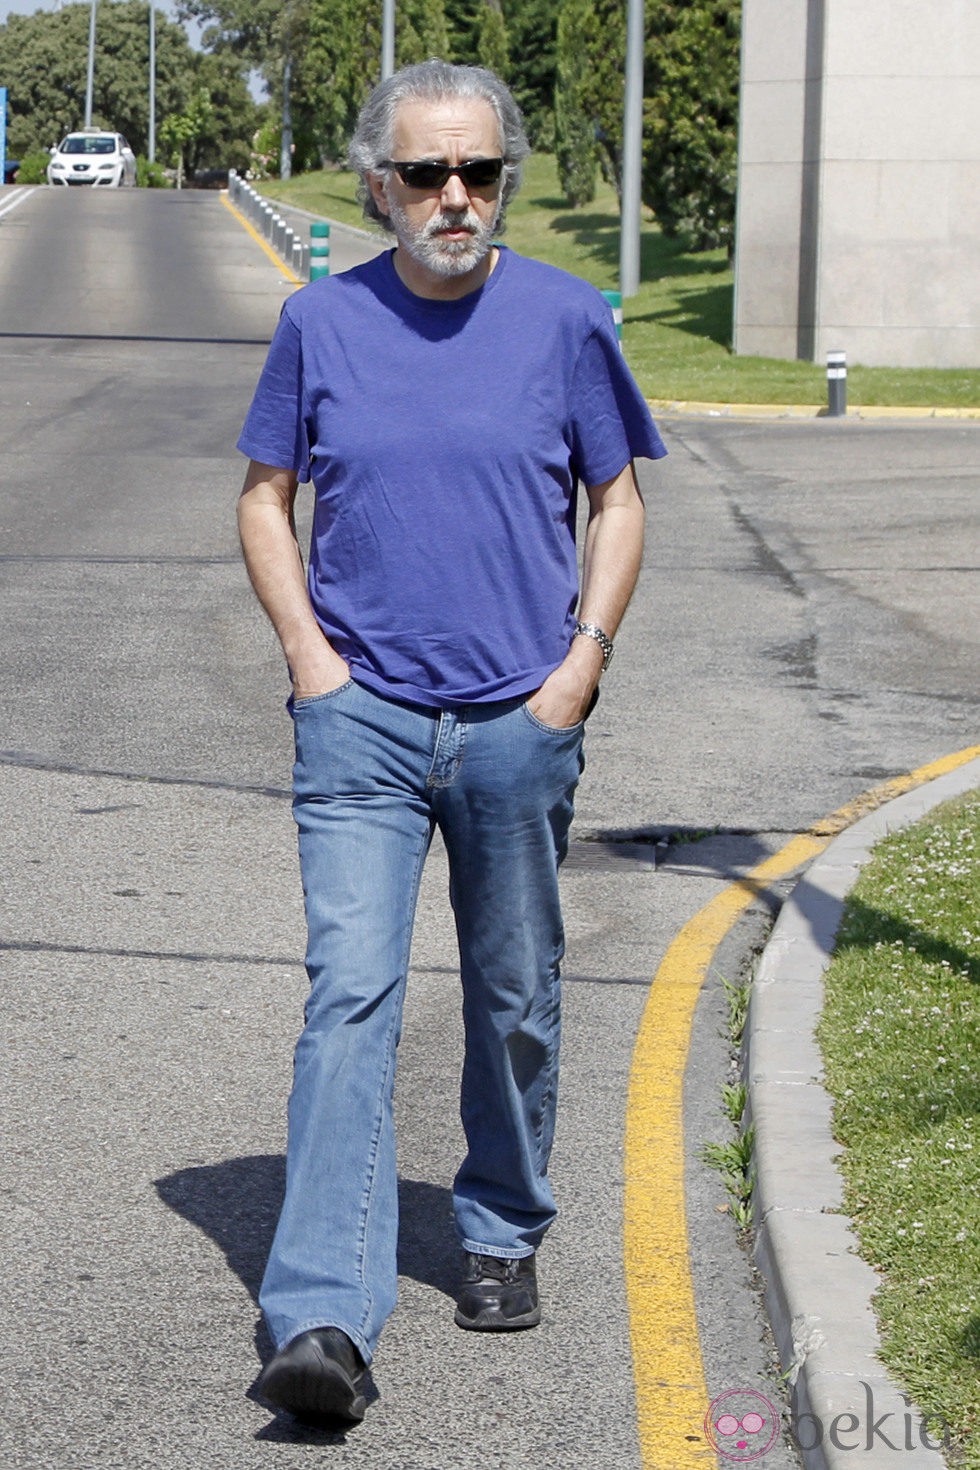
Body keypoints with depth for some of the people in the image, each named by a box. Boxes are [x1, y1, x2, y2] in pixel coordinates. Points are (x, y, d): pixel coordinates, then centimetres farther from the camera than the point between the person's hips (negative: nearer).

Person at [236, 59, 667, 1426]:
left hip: (520, 719, 1)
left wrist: (582, 662, -3)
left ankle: (501, 1236, 35)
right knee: (350, 995, -12)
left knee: (515, 1000, 13)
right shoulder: (321, 322, 2)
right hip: (360, 715, -1)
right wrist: (308, 652, -1)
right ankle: (323, 1317, -18)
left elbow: (617, 499, 8)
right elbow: (266, 497, 12)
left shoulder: (563, 320, 1)